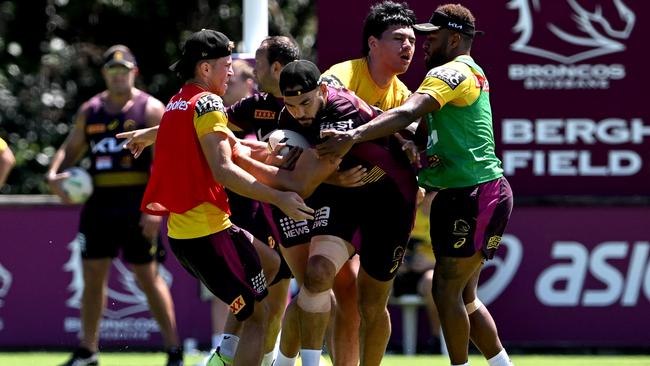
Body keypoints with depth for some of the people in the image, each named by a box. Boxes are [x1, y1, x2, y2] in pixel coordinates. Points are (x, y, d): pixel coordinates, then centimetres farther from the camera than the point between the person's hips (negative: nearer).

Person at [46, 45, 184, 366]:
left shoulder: (150, 109, -4)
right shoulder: (90, 111, 12)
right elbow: (70, 148, 19)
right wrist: (54, 174, -4)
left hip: (136, 204, -5)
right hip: (98, 203, 5)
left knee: (147, 276, -4)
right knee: (93, 274, 7)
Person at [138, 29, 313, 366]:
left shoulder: (177, 104, 15)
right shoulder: (207, 103, -13)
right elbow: (223, 170, -24)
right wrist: (279, 198, -26)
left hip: (180, 232, 10)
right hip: (208, 230, -10)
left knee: (270, 263, 27)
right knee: (258, 316, -2)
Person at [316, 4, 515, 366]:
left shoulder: (451, 72, -13)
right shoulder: (470, 73, 19)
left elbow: (407, 113, -29)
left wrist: (353, 137, -39)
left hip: (476, 197, -10)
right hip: (461, 197, 10)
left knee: (446, 290, -6)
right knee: (463, 296, 14)